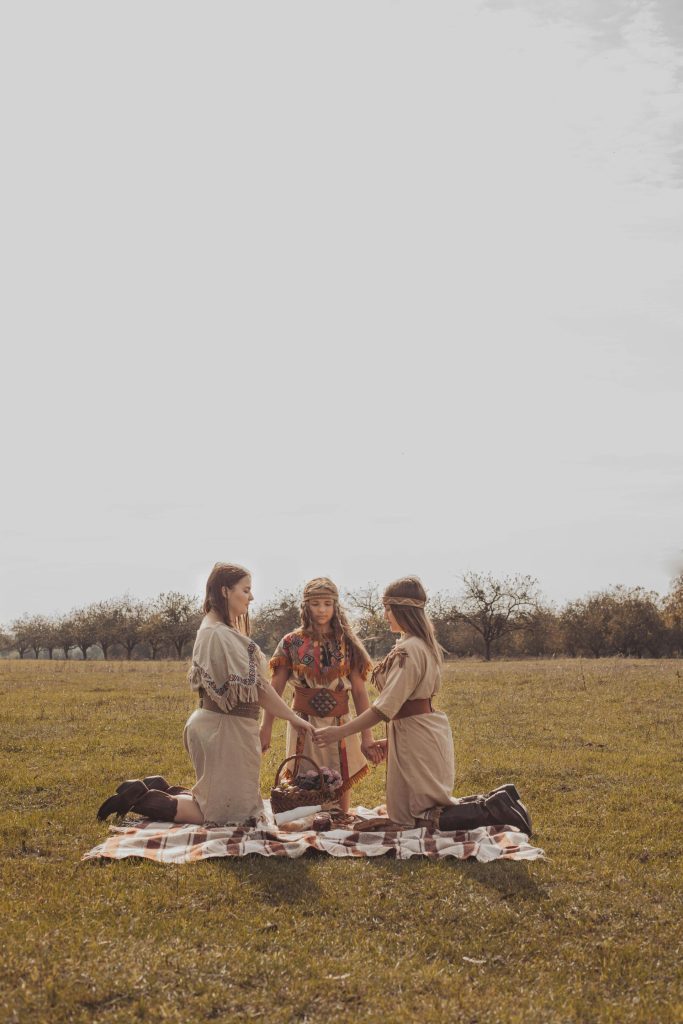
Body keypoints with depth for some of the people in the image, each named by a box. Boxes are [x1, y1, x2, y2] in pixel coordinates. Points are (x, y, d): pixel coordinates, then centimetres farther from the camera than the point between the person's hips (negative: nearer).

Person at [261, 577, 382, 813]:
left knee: (342, 785, 5)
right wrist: (266, 729, -7)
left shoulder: (347, 643, 2)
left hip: (339, 725, 1)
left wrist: (366, 736, -5)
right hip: (303, 725, -1)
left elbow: (359, 692, 0)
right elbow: (275, 689, 0)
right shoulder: (292, 643, 0)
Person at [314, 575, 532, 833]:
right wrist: (392, 739, 18)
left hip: (414, 734, -9)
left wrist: (340, 732, -19)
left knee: (414, 815, -1)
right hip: (428, 729, 9)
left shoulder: (408, 650, -19)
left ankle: (492, 810, -9)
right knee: (431, 806, 16)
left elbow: (386, 707, -22)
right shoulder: (425, 644, 12)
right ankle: (495, 800, 9)